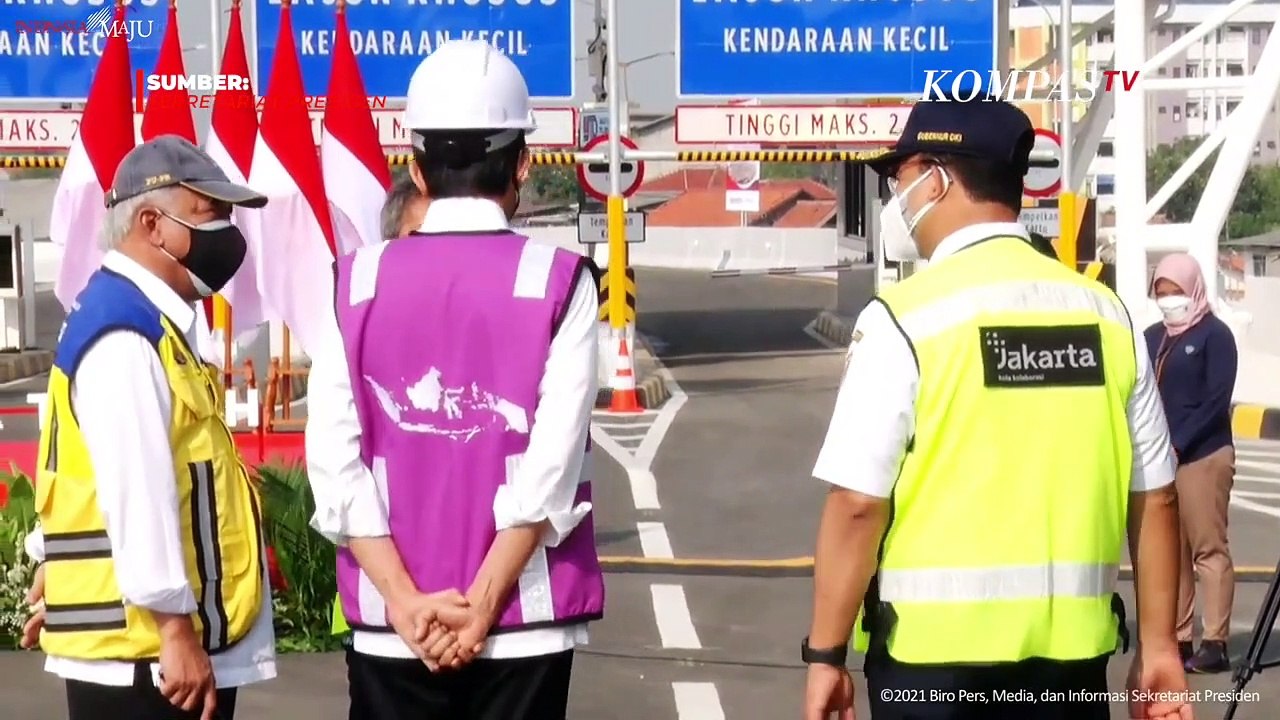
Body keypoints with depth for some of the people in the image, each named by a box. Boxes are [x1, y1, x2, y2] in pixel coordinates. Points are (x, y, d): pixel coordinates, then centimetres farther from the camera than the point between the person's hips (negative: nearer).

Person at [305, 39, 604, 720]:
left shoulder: (358, 283, 1)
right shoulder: (558, 282, -5)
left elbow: (336, 460, -6)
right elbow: (553, 465, -12)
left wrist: (406, 601, -7)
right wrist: (483, 603, -9)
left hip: (388, 619, 2)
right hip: (524, 619, -1)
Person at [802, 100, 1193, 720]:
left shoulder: (904, 318, -9)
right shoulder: (1106, 314, 4)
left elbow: (857, 504, -13)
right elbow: (1155, 500, 6)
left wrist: (825, 653, -5)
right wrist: (1158, 646, 14)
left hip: (936, 646, -4)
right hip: (1071, 645, 4)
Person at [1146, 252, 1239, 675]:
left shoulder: (1214, 335, -3)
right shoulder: (1153, 337, 15)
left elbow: (1216, 402, -11)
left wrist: (1177, 445, -16)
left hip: (1203, 457, -6)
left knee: (1209, 550, -6)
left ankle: (1215, 644, -5)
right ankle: (1177, 638, 12)